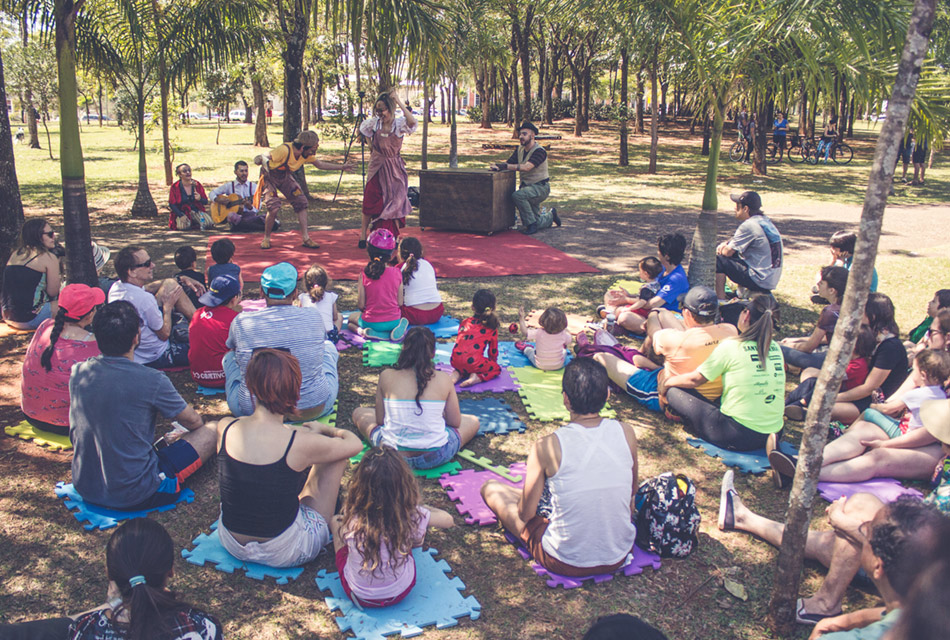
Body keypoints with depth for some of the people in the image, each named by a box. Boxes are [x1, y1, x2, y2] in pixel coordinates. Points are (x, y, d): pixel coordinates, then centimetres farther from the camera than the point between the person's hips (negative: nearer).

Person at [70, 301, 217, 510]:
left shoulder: (78, 372, -5)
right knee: (211, 432, 5)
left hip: (85, 488, 7)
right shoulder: (152, 381, -22)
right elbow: (194, 422, -2)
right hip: (134, 497, -6)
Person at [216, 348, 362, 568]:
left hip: (231, 544, 5)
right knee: (338, 456, 8)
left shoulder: (225, 428, -14)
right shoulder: (300, 443, -25)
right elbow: (354, 444, -5)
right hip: (284, 553, -5)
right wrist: (324, 429, 14)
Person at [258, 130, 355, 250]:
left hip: (285, 176, 7)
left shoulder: (307, 155, -12)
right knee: (274, 207, -20)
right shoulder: (284, 150, -34)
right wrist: (265, 165, -46)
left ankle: (306, 238, 3)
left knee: (301, 202, -4)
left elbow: (320, 164, 4)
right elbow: (264, 157, -25)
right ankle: (266, 239, 3)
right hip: (269, 176, -7)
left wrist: (342, 167, 4)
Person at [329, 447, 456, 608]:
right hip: (400, 593, 0)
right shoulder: (412, 516, -26)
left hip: (359, 595, 0)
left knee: (335, 521, 19)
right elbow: (448, 520, -6)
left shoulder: (351, 520, -26)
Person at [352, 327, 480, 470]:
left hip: (391, 454, 0)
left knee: (359, 413, 26)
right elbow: (455, 423, -1)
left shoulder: (386, 376, -8)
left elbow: (379, 420, -1)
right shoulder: (443, 379, -9)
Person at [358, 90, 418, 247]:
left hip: (394, 168, -2)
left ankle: (395, 237, 15)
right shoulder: (374, 122, -3)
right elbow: (362, 130, 20)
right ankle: (363, 234, 11)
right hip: (377, 167, 2)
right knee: (371, 200, 3)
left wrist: (399, 102, -34)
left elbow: (412, 121, -36)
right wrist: (370, 145, 11)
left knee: (395, 200, 3)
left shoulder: (400, 124, -12)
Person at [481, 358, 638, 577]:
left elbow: (525, 513, -10)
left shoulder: (547, 447, -21)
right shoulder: (626, 433, -11)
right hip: (618, 557, 4)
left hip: (565, 563, -4)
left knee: (491, 488, 13)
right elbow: (632, 492, 6)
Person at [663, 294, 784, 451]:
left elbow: (695, 379, -3)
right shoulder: (775, 347, 7)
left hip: (737, 436, -7)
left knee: (674, 392, 0)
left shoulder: (731, 346, -11)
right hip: (773, 432, 7)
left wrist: (666, 382, 18)